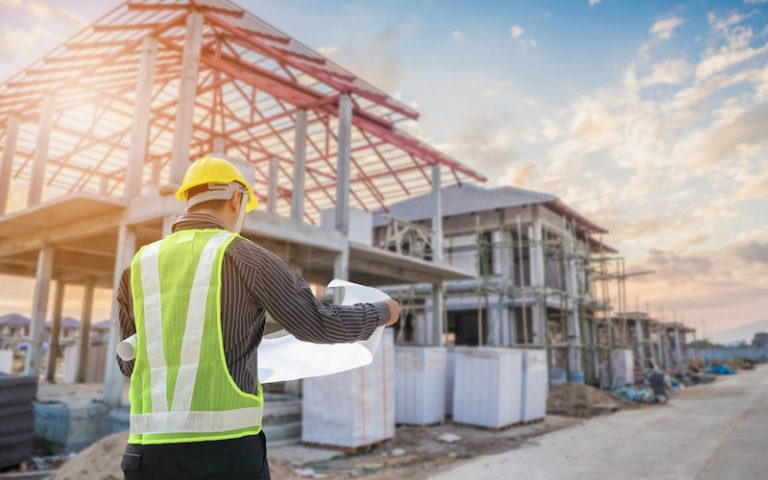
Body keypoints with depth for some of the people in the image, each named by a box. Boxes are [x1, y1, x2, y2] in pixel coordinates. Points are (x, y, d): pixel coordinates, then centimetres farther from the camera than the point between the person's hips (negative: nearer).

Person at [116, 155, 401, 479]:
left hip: (150, 453, 5)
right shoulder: (244, 257, -3)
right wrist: (382, 313, 17)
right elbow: (318, 325, -1)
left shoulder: (138, 266, 11)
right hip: (226, 447, -4)